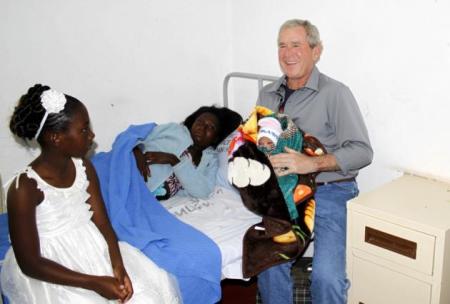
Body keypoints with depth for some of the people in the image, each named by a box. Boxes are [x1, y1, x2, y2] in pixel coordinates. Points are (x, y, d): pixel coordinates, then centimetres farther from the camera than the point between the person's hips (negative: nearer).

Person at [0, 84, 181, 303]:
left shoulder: (84, 168, -3)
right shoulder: (25, 188, -21)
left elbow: (102, 223, -1)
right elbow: (30, 264, -18)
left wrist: (118, 266, -19)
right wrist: (94, 283, -22)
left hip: (93, 252, 5)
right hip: (51, 275, -5)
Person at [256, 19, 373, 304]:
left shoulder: (335, 93, -4)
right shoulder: (268, 94, 14)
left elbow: (362, 151, -11)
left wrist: (311, 163, -24)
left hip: (329, 191, -4)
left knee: (326, 276, -22)